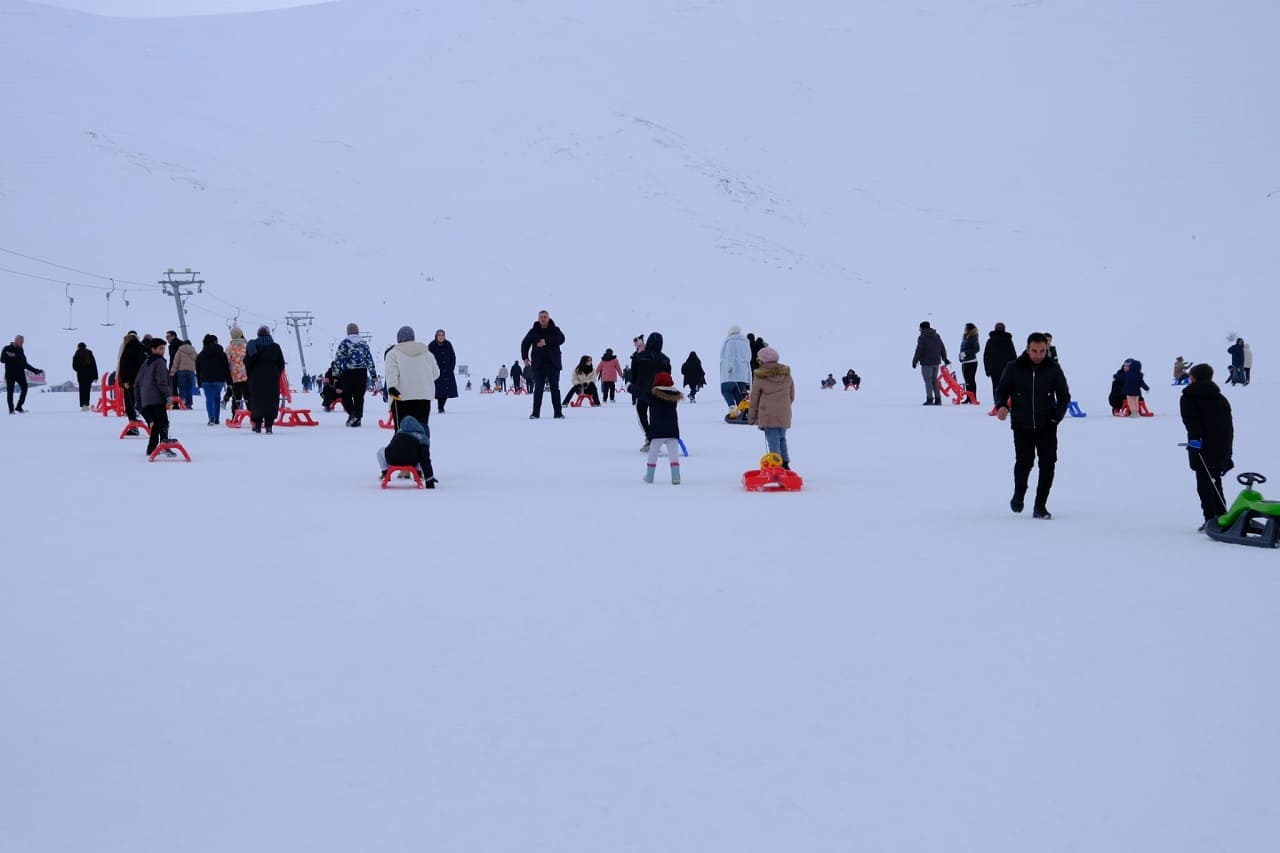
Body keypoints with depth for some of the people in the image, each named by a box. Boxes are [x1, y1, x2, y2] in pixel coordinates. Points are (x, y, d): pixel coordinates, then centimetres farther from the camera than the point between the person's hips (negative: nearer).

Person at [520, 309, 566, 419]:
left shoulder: (555, 330, 4)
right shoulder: (534, 331, 7)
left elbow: (561, 339, -15)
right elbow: (525, 343, 14)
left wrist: (547, 341, -23)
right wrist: (525, 357, 4)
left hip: (553, 364, 0)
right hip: (538, 364, 0)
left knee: (555, 388, 2)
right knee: (538, 389, -2)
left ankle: (558, 412, 4)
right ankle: (535, 413, -2)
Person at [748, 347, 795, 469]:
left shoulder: (759, 377, -5)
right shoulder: (787, 374, 8)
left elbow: (754, 399, 1)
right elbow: (792, 396, 16)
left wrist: (751, 417, 11)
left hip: (767, 415, -4)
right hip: (784, 414, 5)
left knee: (773, 441, -3)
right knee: (782, 438, 18)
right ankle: (785, 465, 16)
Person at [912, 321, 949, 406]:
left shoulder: (922, 337, -9)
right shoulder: (937, 336, 11)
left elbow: (919, 351, -13)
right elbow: (943, 348, 15)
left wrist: (914, 361, -5)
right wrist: (945, 359, 25)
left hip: (926, 363, -6)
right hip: (936, 362, 6)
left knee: (928, 381, -2)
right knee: (934, 380, 14)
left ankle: (930, 399, -6)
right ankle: (938, 399, 10)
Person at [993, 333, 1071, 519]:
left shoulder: (1053, 369, 0)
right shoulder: (1014, 368, -3)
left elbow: (1064, 396, 10)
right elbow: (1002, 389, 8)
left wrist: (1057, 416, -4)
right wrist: (1001, 406, -12)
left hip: (1046, 426, 1)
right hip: (1022, 426, -1)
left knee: (1047, 465, -4)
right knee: (1024, 462, -6)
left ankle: (1040, 506, 7)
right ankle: (1019, 494, 24)